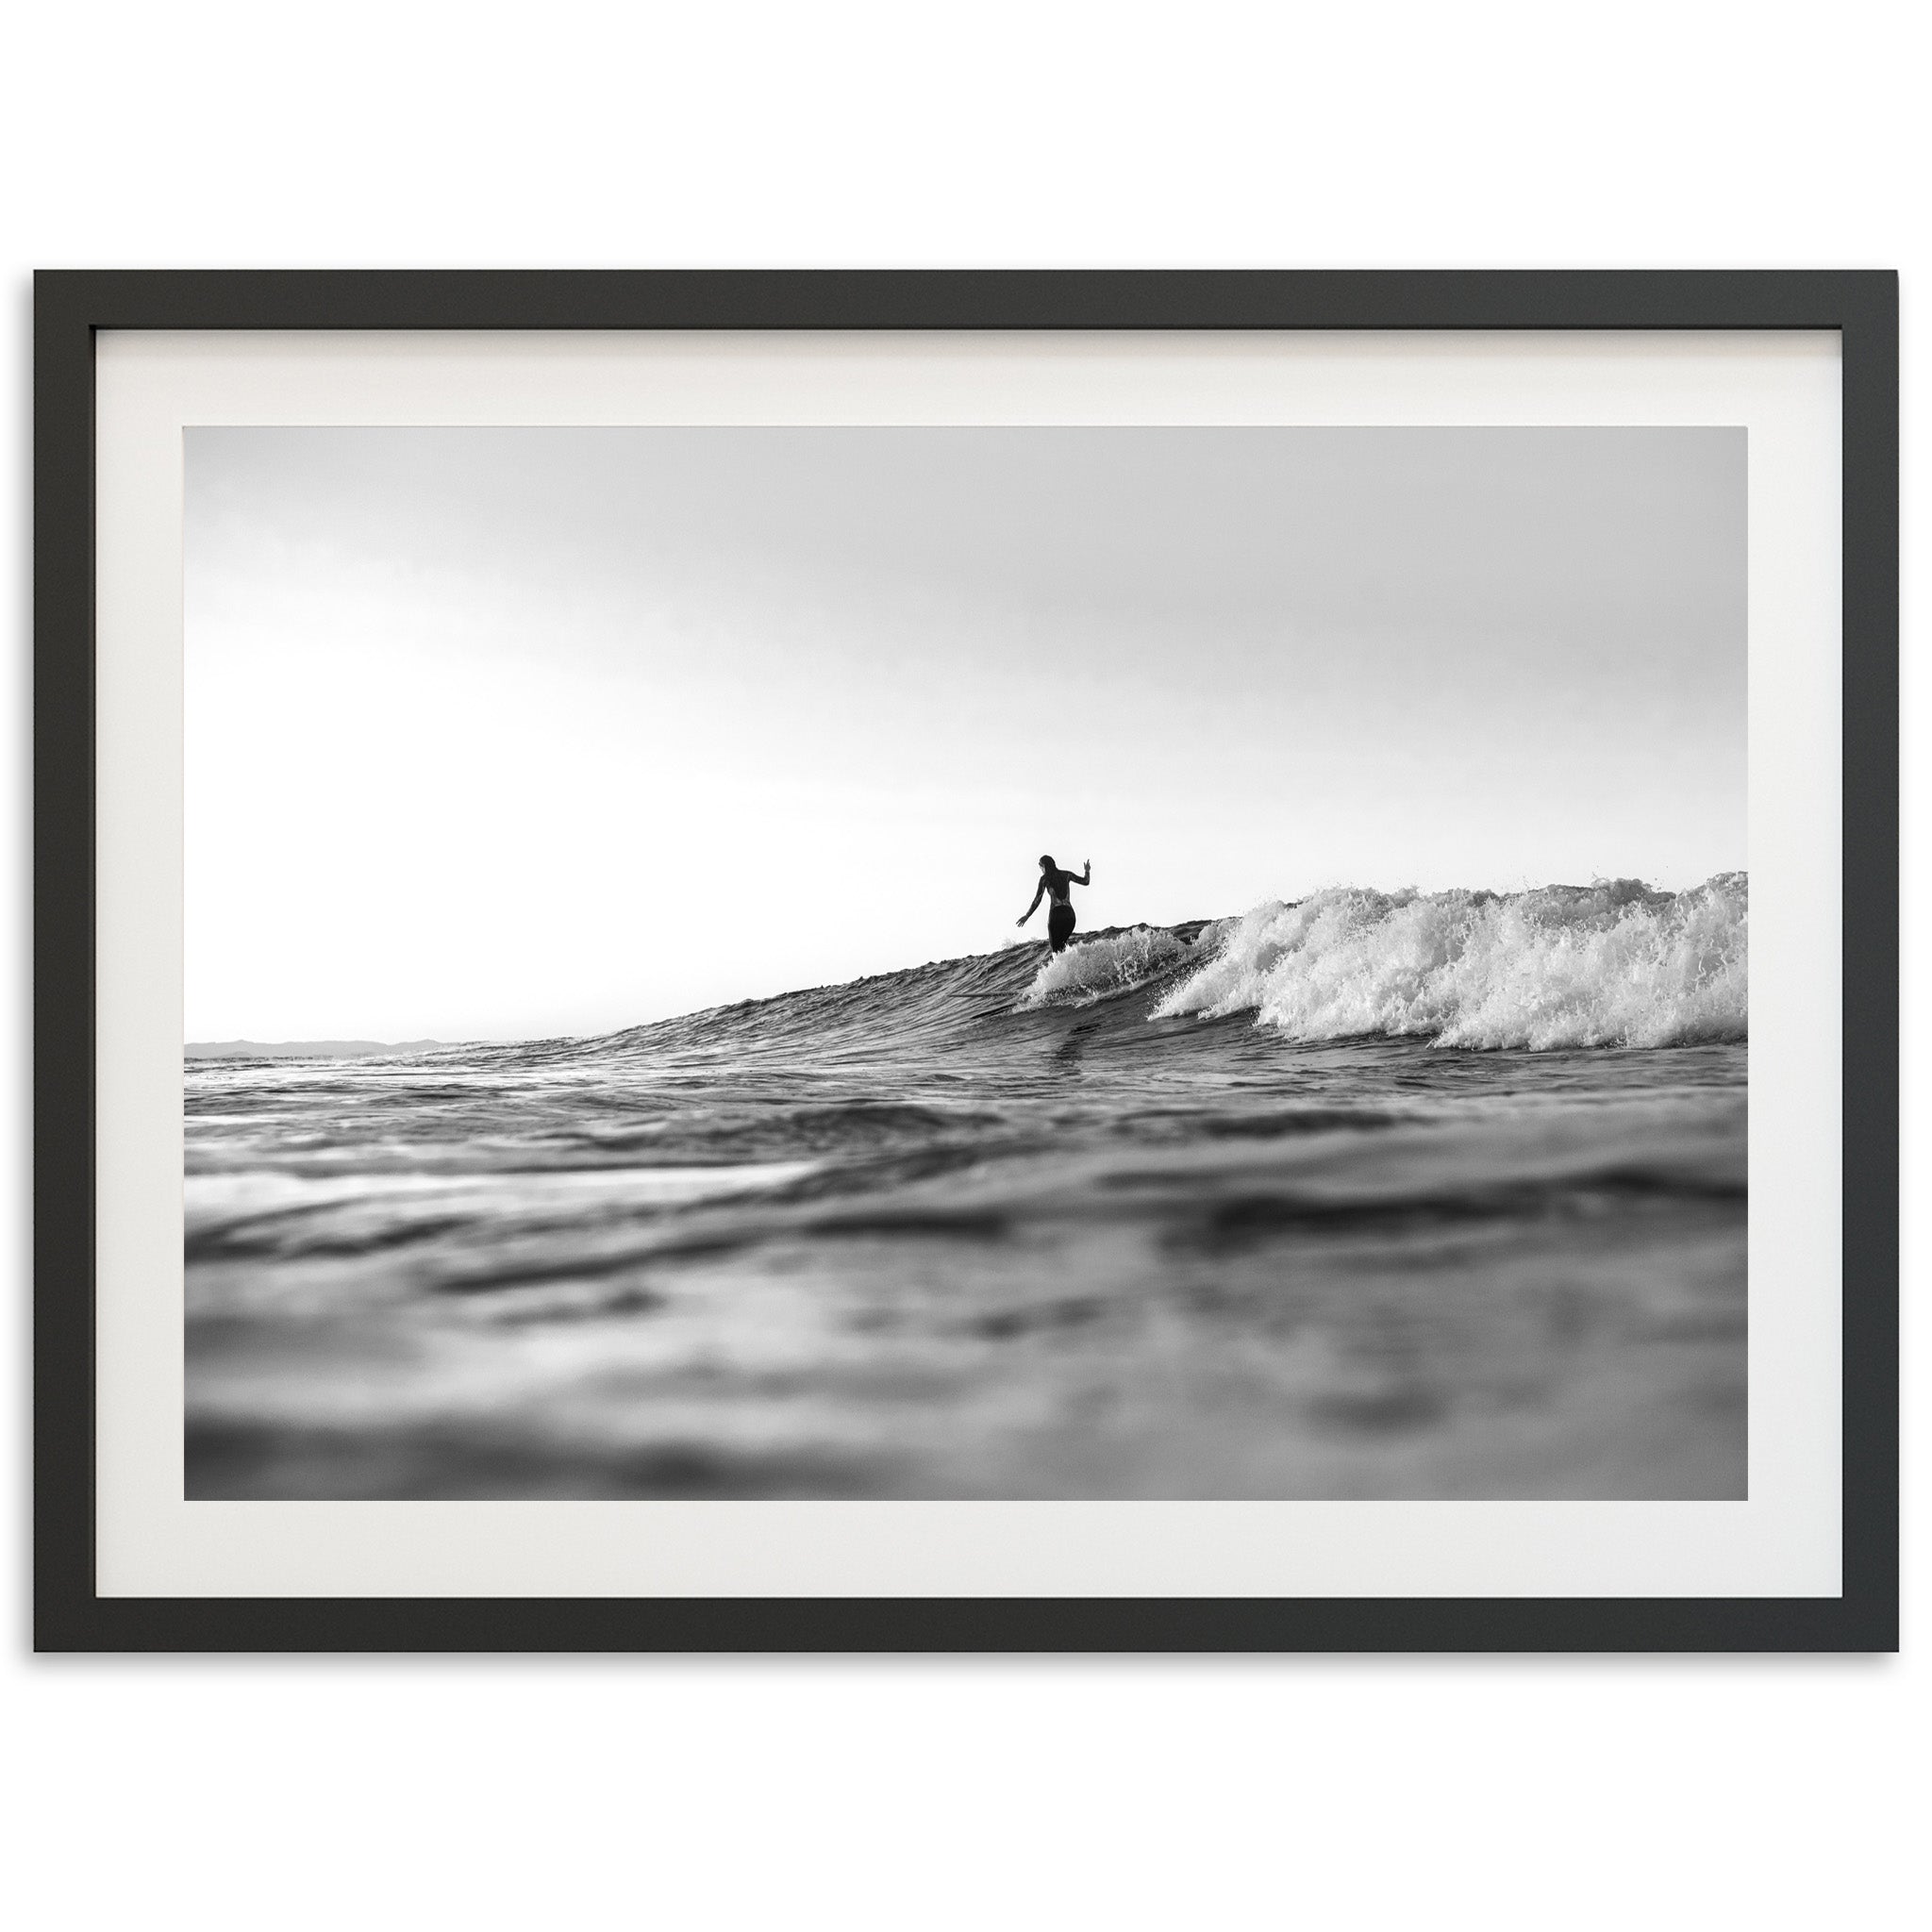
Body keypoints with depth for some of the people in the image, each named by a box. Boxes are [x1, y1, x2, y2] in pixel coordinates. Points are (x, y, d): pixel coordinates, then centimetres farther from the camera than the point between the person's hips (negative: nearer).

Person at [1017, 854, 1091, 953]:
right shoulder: (1066, 875, 12)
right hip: (1070, 914, 4)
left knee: (1055, 947, 1)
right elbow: (1086, 882, 18)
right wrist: (1087, 871, 38)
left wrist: (1027, 916, 6)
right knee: (1061, 943, 20)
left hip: (1055, 914, -4)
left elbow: (1037, 900, -1)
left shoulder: (1044, 879, 3)